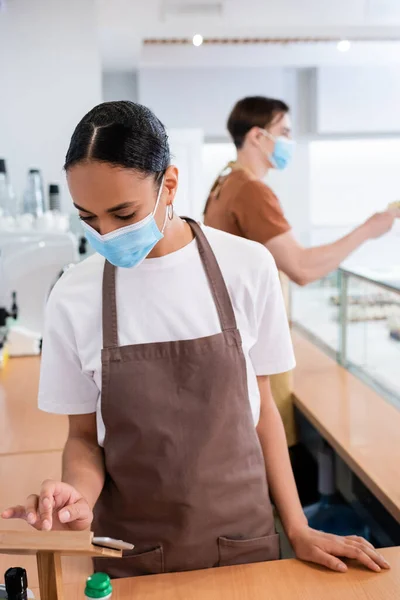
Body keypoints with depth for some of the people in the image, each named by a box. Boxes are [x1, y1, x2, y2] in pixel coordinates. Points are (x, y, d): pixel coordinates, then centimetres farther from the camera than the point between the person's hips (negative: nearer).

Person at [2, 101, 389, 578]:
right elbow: (83, 436, -2)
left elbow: (261, 408, -2)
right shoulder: (73, 297, -11)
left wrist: (298, 529, -2)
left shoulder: (247, 267, -12)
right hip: (130, 555, 0)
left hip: (243, 540, 0)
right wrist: (79, 495, -22)